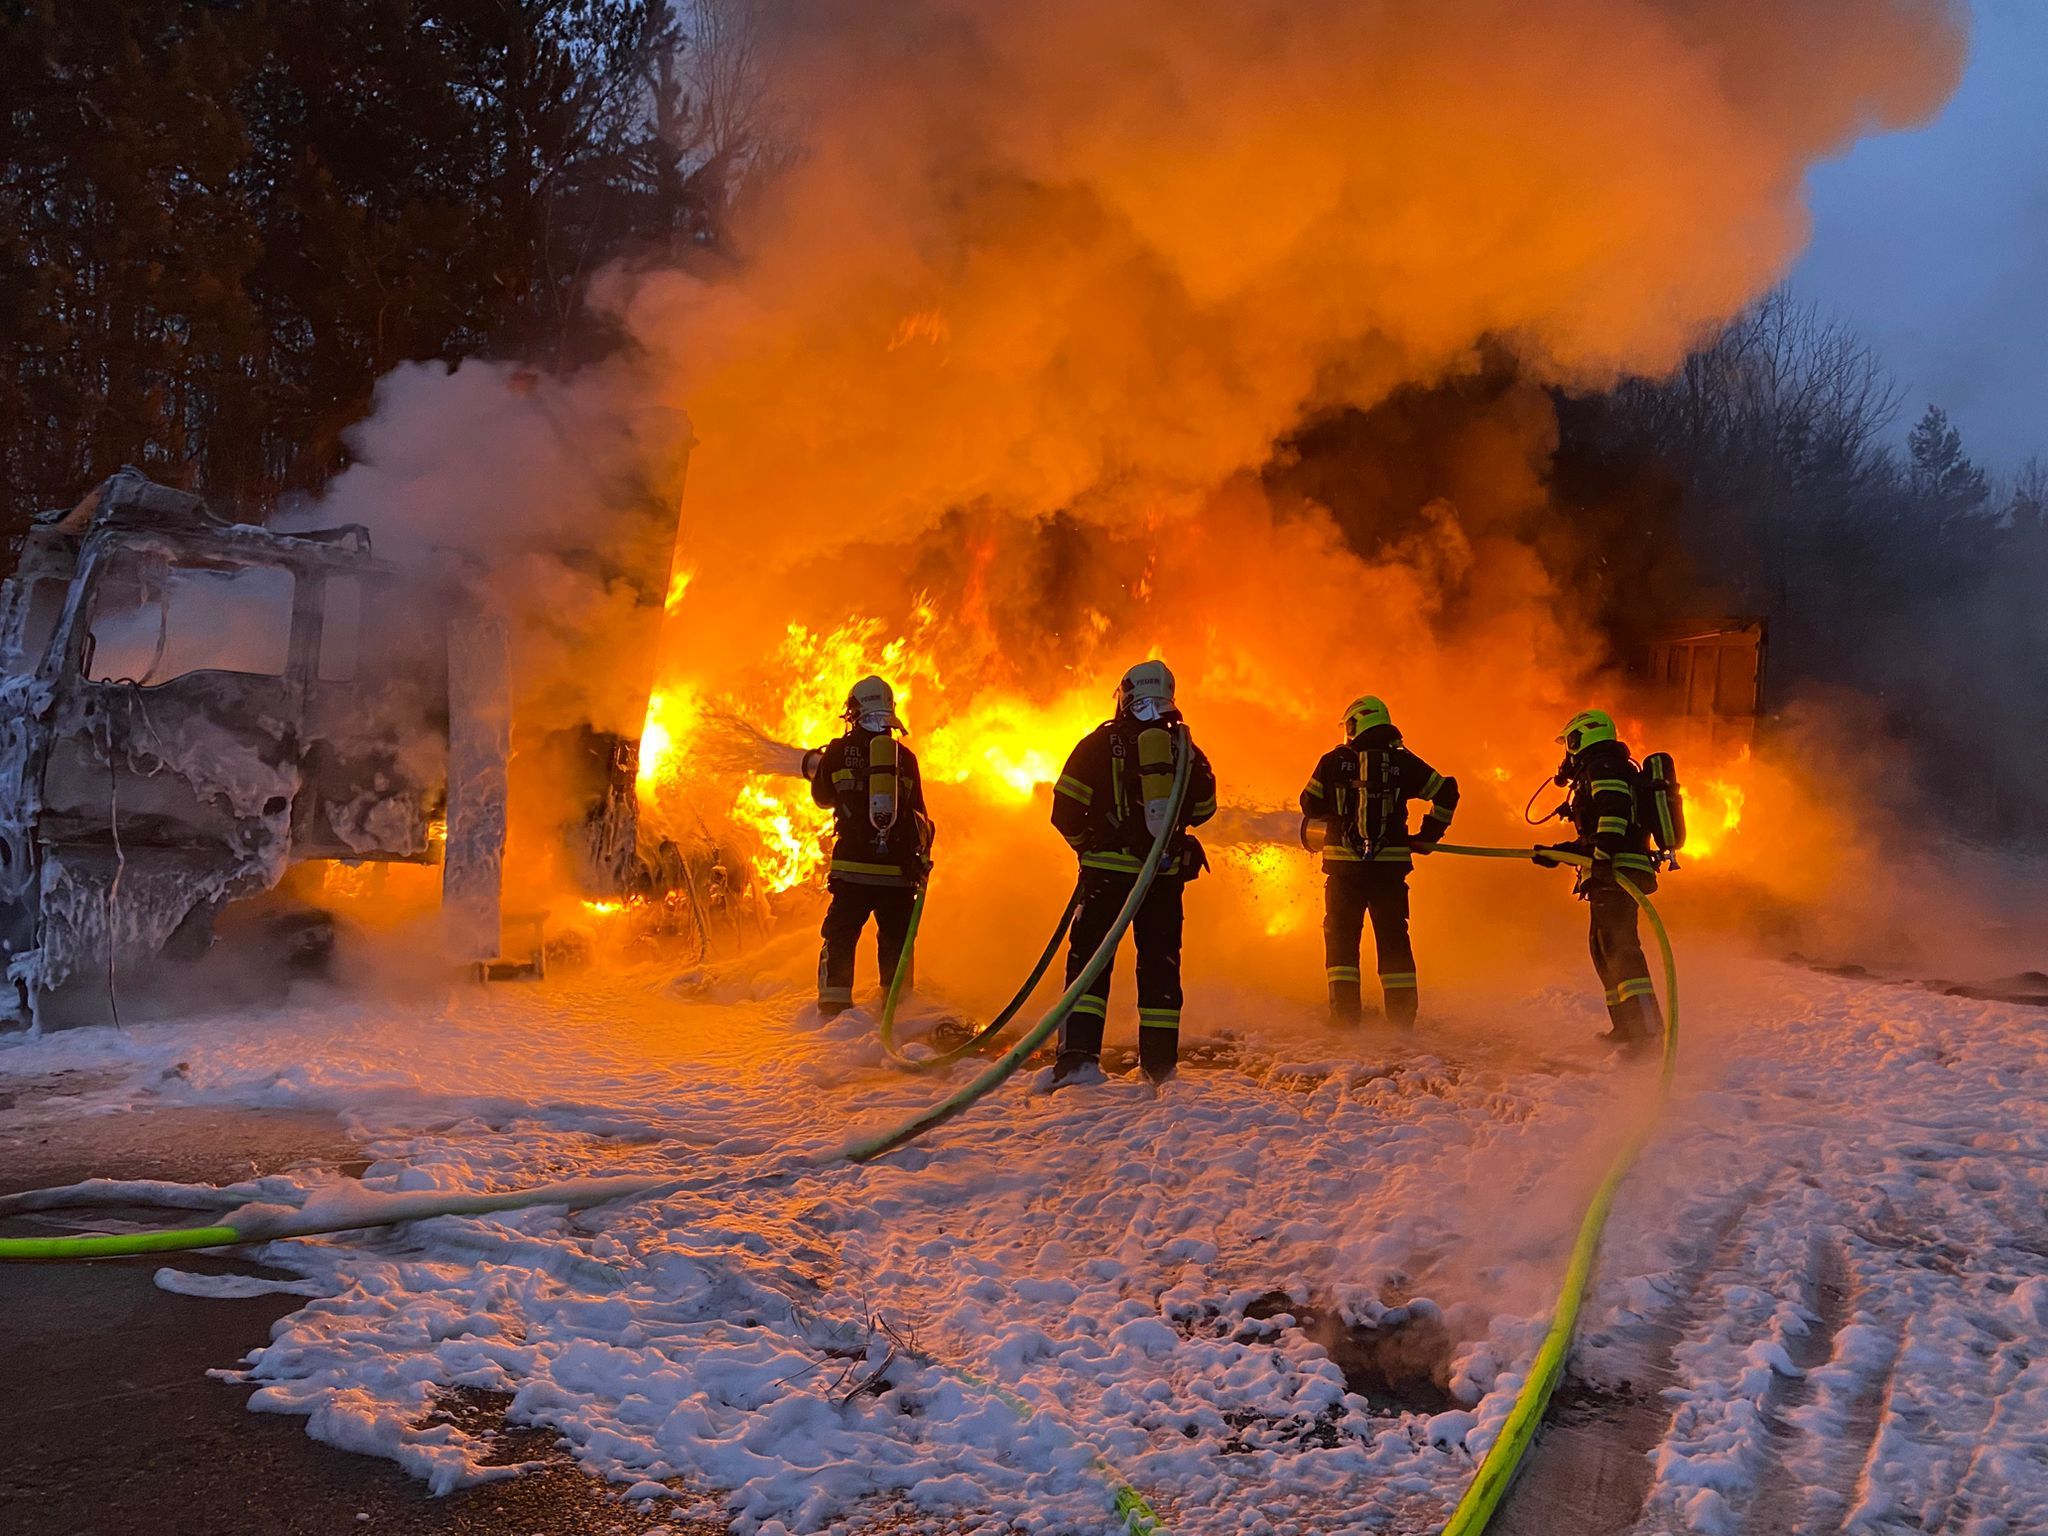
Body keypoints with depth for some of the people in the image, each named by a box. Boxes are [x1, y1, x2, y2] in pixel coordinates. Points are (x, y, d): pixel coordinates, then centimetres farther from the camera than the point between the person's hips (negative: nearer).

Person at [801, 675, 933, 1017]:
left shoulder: (839, 751, 1)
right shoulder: (905, 757, 6)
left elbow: (824, 796, 18)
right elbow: (918, 814, 10)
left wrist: (814, 764, 38)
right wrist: (922, 856, 22)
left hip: (852, 867, -1)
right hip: (898, 870, 1)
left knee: (839, 939, 8)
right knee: (896, 941, 10)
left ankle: (833, 1010, 3)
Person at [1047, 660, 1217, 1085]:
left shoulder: (1101, 742, -1)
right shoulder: (1183, 746, 6)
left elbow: (1065, 809, -3)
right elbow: (1203, 808, 16)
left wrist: (1086, 844, 15)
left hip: (1108, 869, -3)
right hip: (1166, 873, 3)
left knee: (1089, 955, -1)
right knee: (1160, 961, 10)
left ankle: (1079, 1054, -13)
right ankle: (1160, 1062, 12)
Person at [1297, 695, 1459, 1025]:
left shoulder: (1334, 761, -1)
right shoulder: (1403, 762, 4)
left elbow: (1310, 805, 5)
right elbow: (1446, 791, 6)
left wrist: (1314, 837, 25)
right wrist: (1427, 837, 13)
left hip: (1343, 865, -1)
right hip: (1391, 865, 2)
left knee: (1341, 937, 8)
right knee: (1393, 939, 10)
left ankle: (1345, 1015, 1)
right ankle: (1402, 1016, 9)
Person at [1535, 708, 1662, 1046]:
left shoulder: (1601, 767, -5)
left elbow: (1614, 811, -24)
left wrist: (1602, 857, -33)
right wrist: (1556, 852, 30)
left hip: (1616, 874, -11)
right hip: (1611, 875, 11)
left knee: (1618, 946, -18)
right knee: (1603, 945, 18)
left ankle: (1649, 1031, -25)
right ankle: (1626, 1027, 24)